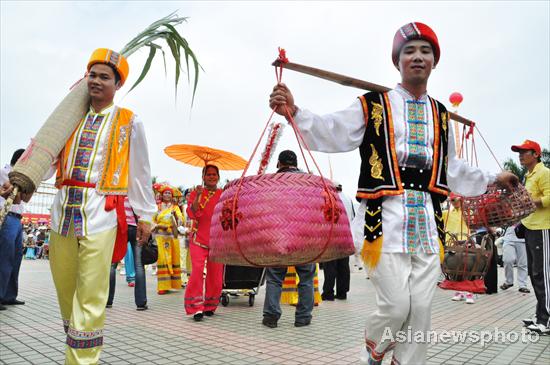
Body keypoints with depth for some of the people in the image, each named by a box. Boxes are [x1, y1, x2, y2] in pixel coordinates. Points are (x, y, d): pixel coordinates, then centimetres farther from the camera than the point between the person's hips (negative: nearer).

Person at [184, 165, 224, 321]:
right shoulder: (196, 193, 6)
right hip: (199, 239, -2)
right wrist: (198, 196, -17)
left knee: (215, 274, 5)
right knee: (197, 271, -13)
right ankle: (197, 308, -7)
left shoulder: (223, 194, 9)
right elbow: (191, 214, -6)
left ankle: (209, 306, 20)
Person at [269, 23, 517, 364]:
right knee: (396, 305, -7)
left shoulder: (441, 115, 19)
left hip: (428, 217, 5)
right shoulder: (373, 105, 4)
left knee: (421, 309, 4)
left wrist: (493, 179, 34)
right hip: (387, 214, -5)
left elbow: (453, 169, 28)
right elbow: (331, 133, -5)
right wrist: (294, 112, -19)